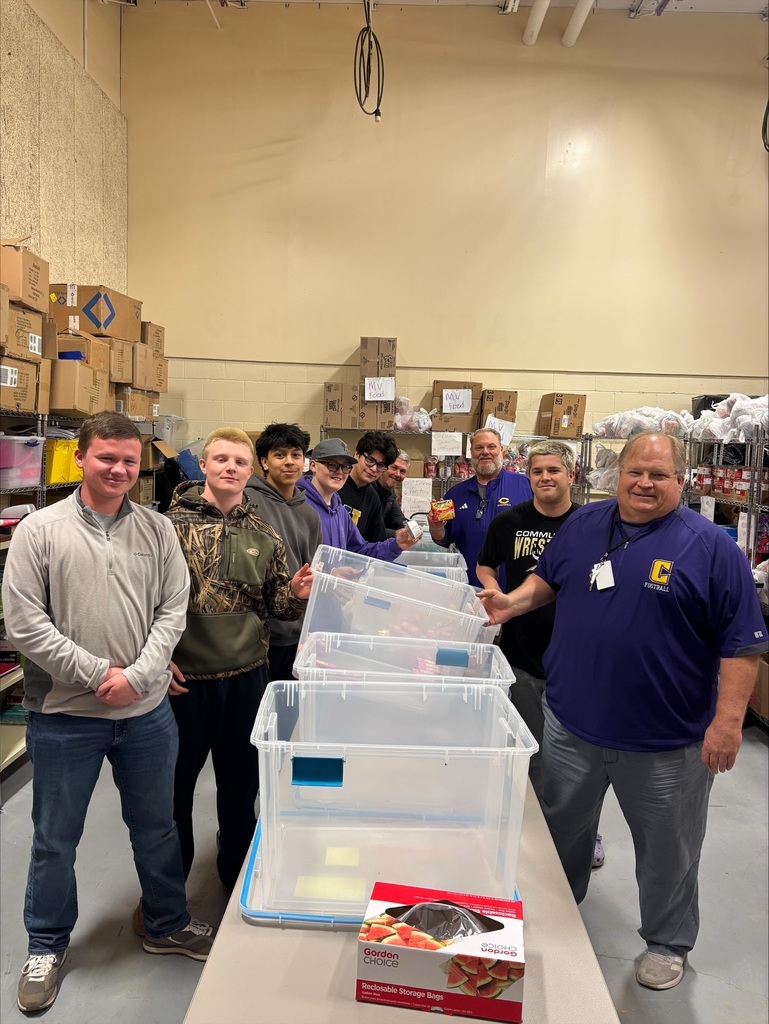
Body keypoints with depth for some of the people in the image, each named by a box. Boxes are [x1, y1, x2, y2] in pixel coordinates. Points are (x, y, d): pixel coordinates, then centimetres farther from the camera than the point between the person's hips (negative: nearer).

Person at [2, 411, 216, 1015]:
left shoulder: (157, 530, 0)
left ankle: (168, 925, 42)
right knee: (56, 839, 16)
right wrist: (98, 673, -15)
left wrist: (137, 675, -14)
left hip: (147, 712, 2)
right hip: (65, 715, -2)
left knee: (157, 826, 19)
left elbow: (173, 610, -2)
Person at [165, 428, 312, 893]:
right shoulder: (172, 524, -5)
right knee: (174, 783, 13)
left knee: (241, 784, 17)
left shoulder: (264, 536, 4)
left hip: (246, 676, 3)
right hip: (183, 676, -2)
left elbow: (275, 604, 9)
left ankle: (237, 877, 40)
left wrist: (297, 594, -12)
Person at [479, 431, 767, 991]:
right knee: (561, 831, 22)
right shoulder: (584, 525, 2)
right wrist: (514, 601, -2)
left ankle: (667, 942, 44)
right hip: (572, 723, 4)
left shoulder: (711, 547, -11)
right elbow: (547, 579, 16)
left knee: (666, 851, 17)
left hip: (667, 739, -3)